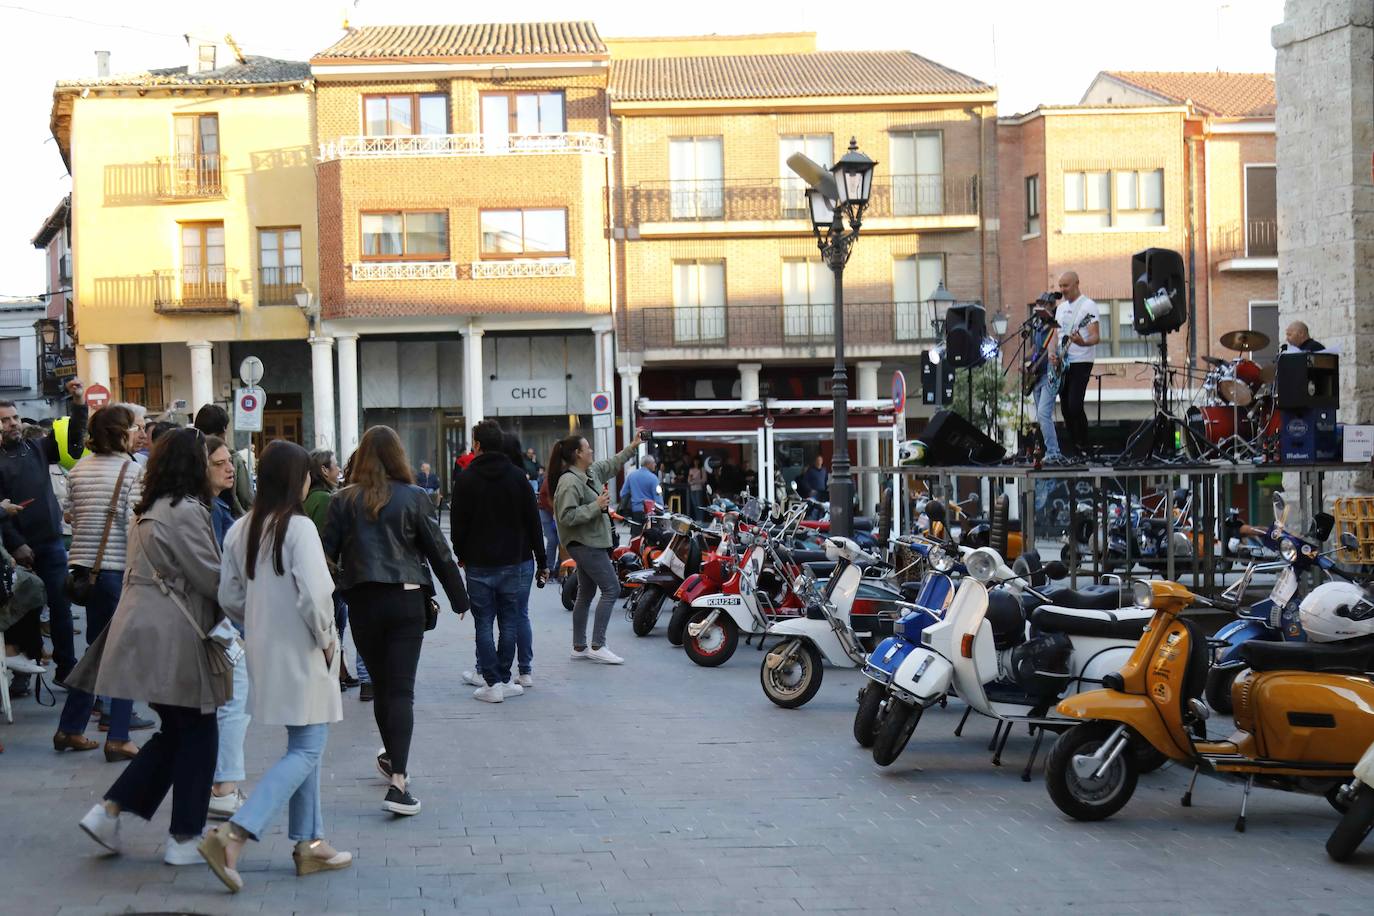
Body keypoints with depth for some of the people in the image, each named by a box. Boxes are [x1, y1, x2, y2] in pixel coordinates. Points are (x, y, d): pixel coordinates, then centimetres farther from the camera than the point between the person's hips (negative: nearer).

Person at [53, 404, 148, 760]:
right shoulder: (133, 471, -11)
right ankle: (118, 738, 0)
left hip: (85, 568, 6)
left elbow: (72, 516, 10)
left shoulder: (78, 470, 7)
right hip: (119, 571, -6)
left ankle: (70, 729, 22)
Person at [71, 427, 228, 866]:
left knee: (174, 731, 17)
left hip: (146, 633, 9)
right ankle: (184, 839, 9)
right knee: (198, 734, 3)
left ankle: (108, 810, 11)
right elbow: (211, 579, -16)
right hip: (172, 637, -9)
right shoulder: (185, 511, -15)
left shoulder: (148, 511, 15)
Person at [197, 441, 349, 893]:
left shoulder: (241, 529, 4)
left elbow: (230, 597, 6)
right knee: (305, 752, -4)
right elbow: (314, 594, -23)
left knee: (303, 747, 18)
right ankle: (233, 835, -16)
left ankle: (309, 843, 22)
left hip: (265, 652, 8)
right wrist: (326, 638, -8)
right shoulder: (298, 527, -17)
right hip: (301, 655, -8)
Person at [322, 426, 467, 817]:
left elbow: (328, 553, 1)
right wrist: (459, 597, 10)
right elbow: (438, 552, 0)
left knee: (382, 686, 17)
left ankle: (394, 761, 35)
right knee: (401, 690, -5)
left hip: (362, 601, 2)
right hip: (406, 599, -2)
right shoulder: (413, 498, -2)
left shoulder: (344, 500, 1)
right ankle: (398, 781, -16)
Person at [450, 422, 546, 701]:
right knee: (509, 621, 8)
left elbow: (458, 524, -2)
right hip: (516, 561, 2)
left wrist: (461, 555, 14)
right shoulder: (518, 477, 0)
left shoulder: (466, 479, -5)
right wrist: (542, 561, 7)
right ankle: (502, 679, 10)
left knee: (484, 622, 2)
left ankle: (492, 682, -3)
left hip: (479, 564, -2)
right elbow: (533, 521, 1)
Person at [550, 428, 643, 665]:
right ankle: (597, 647, -9)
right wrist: (596, 506, -23)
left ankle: (579, 647, 20)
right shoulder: (570, 481, -20)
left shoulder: (591, 472, 10)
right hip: (584, 544, -10)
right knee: (611, 589, -10)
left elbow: (611, 465, 30)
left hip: (590, 543, 10)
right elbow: (567, 516, -25)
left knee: (586, 593, 14)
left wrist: (632, 447, 31)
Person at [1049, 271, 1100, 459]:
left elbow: (1095, 337, -15)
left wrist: (1083, 343, -36)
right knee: (1066, 407, 6)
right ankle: (1070, 449, 12)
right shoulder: (1061, 307, 17)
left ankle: (1082, 448, -9)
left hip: (1080, 362, -7)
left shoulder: (1088, 306, -7)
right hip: (1062, 364, 7)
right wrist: (1052, 352, -2)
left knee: (1075, 406, -17)